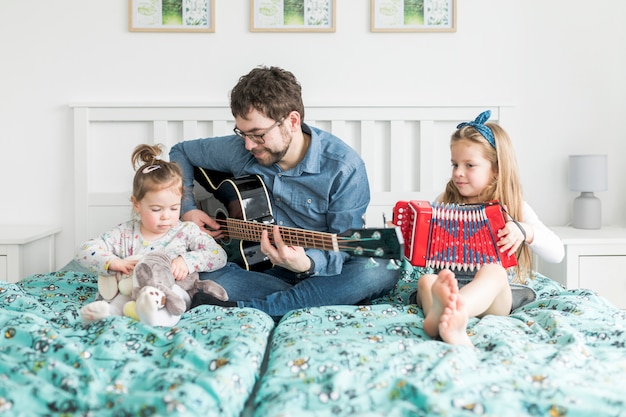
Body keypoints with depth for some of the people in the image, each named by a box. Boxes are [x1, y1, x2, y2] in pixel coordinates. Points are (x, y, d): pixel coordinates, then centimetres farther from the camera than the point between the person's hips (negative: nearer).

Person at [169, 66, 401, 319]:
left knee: (382, 270, -35)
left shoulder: (345, 168, -17)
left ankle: (243, 308, -33)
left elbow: (346, 249, -15)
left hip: (321, 270, -2)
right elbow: (181, 152, 13)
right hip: (255, 267, 2)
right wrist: (187, 209, -1)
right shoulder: (238, 151, -5)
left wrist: (306, 263, -37)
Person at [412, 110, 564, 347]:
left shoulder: (515, 209, 10)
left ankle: (444, 315, -68)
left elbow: (557, 253, 1)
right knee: (426, 281, -31)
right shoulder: (444, 204, 15)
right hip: (445, 289, 3)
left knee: (493, 271, -36)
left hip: (493, 297, -2)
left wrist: (525, 231, -18)